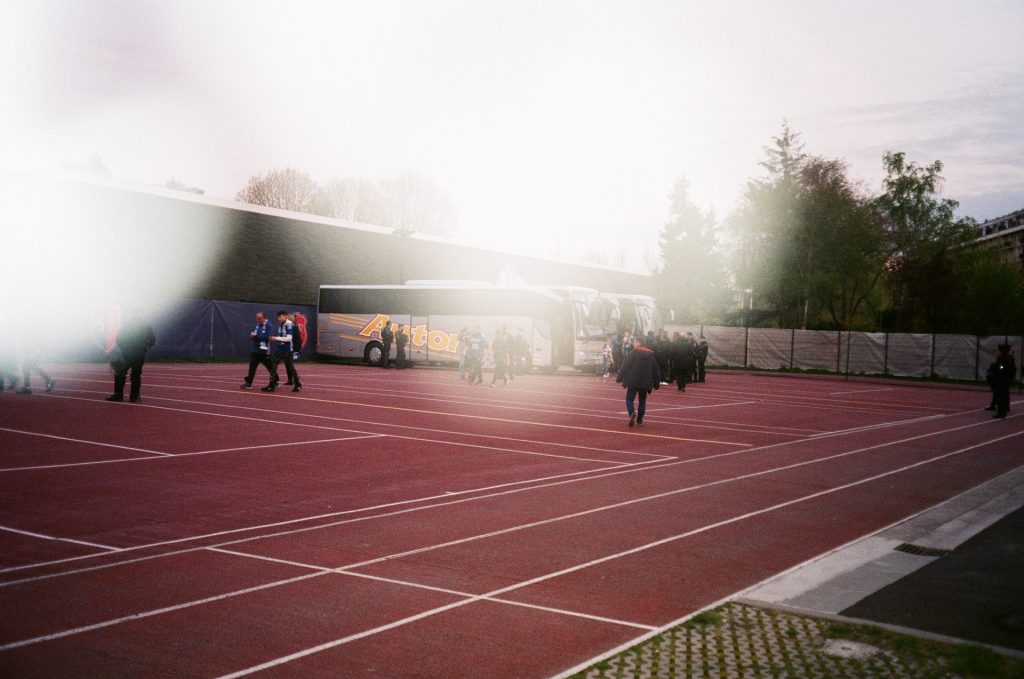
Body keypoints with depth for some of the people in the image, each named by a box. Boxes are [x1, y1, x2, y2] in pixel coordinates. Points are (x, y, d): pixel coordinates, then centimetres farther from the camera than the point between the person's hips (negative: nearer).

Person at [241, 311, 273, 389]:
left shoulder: (268, 325, -10)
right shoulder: (257, 325, 13)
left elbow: (267, 337, -21)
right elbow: (253, 335, 17)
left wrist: (256, 336, -20)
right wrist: (252, 336, -6)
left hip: (264, 351, -7)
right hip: (255, 350, 7)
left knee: (270, 367, 0)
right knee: (252, 367, 7)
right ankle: (248, 383, 12)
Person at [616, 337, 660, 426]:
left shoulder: (632, 353, -4)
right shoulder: (651, 354, 9)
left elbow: (624, 366, -7)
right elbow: (655, 369, 13)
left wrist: (619, 377, 0)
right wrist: (656, 383, 19)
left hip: (633, 381, -4)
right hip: (646, 383, 4)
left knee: (629, 399, 1)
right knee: (642, 401, 16)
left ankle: (632, 413, -26)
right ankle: (639, 419, 16)